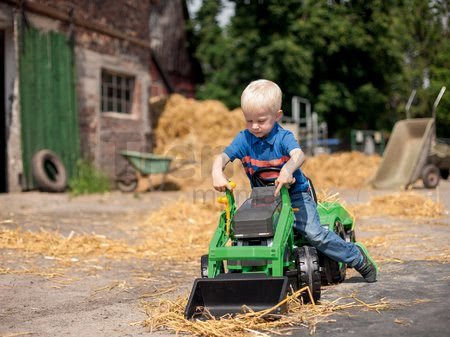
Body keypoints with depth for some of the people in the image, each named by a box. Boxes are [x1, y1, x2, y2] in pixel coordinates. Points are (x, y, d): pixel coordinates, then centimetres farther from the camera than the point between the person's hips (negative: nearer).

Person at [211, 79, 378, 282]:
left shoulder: (283, 137, -16)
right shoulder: (244, 139, -5)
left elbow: (298, 154, -36)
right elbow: (222, 157, -13)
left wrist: (288, 169, -60)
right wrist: (217, 174, -37)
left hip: (295, 194, -4)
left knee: (315, 233, -17)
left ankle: (356, 257, 2)